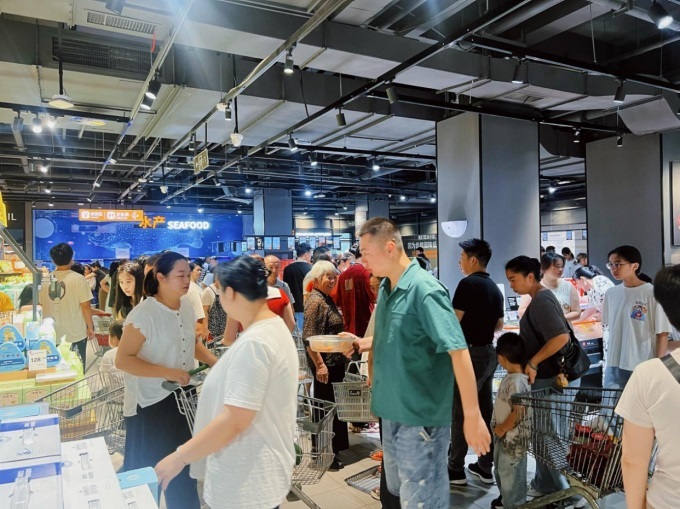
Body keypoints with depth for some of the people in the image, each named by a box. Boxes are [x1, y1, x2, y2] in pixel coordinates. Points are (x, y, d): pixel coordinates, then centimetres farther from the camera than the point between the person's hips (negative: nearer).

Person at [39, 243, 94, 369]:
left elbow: (40, 306, 8)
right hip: (76, 334, -3)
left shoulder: (45, 280, 0)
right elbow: (85, 306, -13)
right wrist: (90, 327, 0)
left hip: (52, 334, 4)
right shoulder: (78, 279, -12)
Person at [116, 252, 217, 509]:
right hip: (151, 402, -7)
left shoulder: (187, 308, 0)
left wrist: (215, 363, 1)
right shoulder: (143, 314, -22)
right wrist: (166, 372, -27)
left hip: (183, 397, 7)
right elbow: (122, 360, -21)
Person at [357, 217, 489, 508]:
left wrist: (472, 415, -26)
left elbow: (458, 351, -25)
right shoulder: (385, 288, 5)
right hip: (392, 412, 8)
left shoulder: (425, 289, -21)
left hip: (421, 416, -8)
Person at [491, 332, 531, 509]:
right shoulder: (510, 377, 1)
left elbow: (519, 413, -28)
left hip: (513, 438, -10)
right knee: (500, 470, 25)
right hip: (503, 435, 10)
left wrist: (502, 429, -17)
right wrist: (499, 429, 11)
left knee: (510, 474, 8)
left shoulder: (517, 382, -29)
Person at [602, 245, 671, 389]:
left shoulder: (653, 293, -9)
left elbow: (662, 333, -7)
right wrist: (608, 357, 12)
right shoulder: (611, 293, 6)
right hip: (614, 364, 5)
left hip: (645, 367, -4)